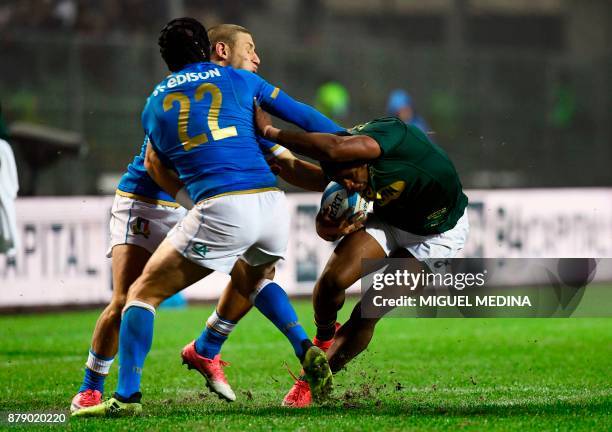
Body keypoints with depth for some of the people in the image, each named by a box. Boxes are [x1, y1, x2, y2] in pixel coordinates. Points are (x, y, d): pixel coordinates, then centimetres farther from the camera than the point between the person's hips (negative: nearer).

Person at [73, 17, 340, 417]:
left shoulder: (155, 103, 17)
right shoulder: (237, 79, 17)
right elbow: (303, 116, 18)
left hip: (220, 209, -3)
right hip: (272, 203, 3)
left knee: (144, 292, 9)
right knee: (254, 276, 35)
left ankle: (127, 396, -4)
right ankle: (307, 351, 15)